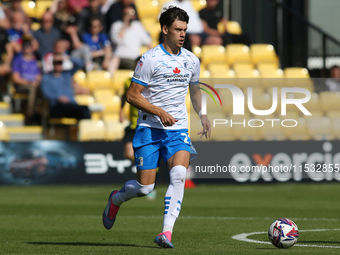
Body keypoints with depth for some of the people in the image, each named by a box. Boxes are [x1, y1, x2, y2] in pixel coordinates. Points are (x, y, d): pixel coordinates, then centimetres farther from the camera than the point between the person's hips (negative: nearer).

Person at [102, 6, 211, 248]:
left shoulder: (192, 60, 9)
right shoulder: (150, 59, -8)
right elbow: (132, 95, -8)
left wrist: (203, 115, 11)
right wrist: (160, 112, -18)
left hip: (178, 130, 4)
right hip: (149, 129, -3)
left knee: (179, 174, -23)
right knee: (145, 187, -4)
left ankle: (166, 232, -23)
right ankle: (116, 199, 31)